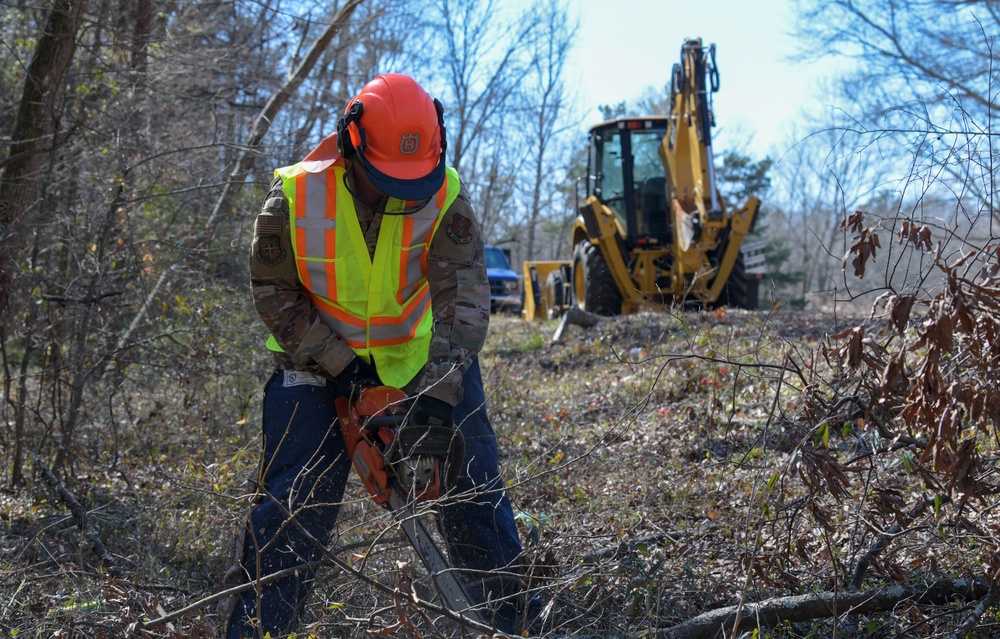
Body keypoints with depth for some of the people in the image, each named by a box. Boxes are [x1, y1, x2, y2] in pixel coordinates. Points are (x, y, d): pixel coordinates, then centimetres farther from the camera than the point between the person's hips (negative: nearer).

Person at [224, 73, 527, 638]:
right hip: (319, 365, -1)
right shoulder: (296, 199, -20)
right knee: (294, 507, -6)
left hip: (420, 360, 1)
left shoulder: (445, 198, -21)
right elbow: (274, 291, -9)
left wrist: (440, 388, -36)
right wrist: (336, 362, -17)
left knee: (475, 493, 3)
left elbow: (464, 298, -26)